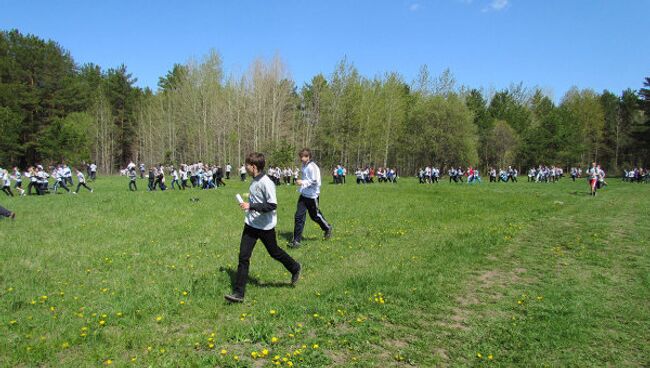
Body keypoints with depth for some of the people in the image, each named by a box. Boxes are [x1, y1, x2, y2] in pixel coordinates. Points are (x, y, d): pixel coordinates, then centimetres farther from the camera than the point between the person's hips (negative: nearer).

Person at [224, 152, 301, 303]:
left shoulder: (266, 183, -22)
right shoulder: (254, 181, 4)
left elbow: (272, 205, -26)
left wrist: (251, 206, -27)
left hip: (265, 227, -7)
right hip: (251, 224, 7)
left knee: (274, 252, 14)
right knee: (243, 257, -1)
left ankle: (295, 268, 42)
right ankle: (238, 293, 2)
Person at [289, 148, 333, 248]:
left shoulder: (312, 167, -17)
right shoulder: (304, 166, 10)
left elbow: (315, 181, -22)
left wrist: (303, 182, -23)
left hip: (312, 196, -8)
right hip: (303, 195, 8)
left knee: (315, 215, 9)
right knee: (299, 216, 0)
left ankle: (327, 228, 37)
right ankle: (296, 240, 2)